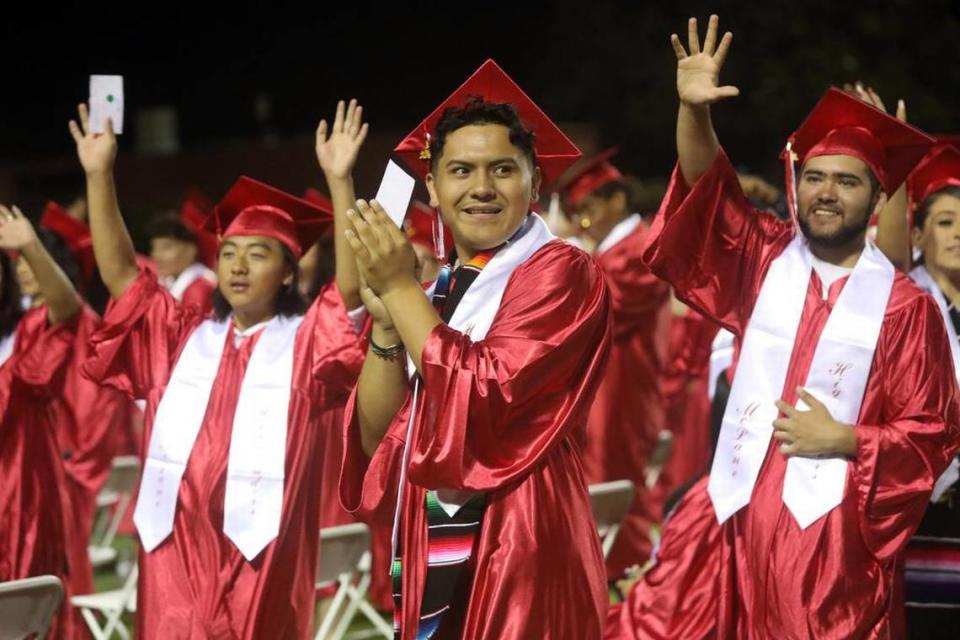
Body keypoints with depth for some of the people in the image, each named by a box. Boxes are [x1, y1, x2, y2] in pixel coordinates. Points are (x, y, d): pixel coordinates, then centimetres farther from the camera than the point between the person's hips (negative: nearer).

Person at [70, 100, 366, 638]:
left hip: (260, 551, -3)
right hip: (178, 550, 3)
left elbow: (352, 286, -13)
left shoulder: (304, 342, 3)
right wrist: (99, 174, -3)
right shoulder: (185, 338, 13)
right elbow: (119, 273, 7)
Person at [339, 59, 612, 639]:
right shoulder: (441, 292, 13)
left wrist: (400, 290, -14)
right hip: (437, 563, 7)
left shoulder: (559, 274, -7)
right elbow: (377, 439, 5)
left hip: (517, 561, -7)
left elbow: (486, 397, -21)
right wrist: (386, 320, -7)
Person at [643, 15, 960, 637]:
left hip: (834, 532, -3)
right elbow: (708, 190, -6)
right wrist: (694, 112, -23)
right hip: (743, 517, 3)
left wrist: (843, 440, -11)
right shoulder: (765, 260, 9)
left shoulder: (904, 305, 1)